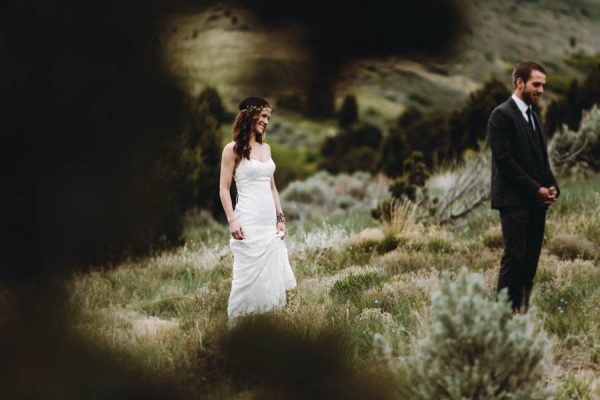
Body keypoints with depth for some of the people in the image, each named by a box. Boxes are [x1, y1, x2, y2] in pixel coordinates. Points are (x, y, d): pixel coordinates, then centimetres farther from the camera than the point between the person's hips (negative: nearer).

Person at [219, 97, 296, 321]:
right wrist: (232, 220, -16)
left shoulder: (266, 148, 15)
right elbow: (224, 188, -6)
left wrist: (280, 218, 11)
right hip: (249, 222, -6)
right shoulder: (233, 149, -3)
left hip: (270, 222, 6)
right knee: (249, 276, -7)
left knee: (271, 275, 5)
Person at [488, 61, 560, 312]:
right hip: (514, 201, -8)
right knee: (514, 258, -10)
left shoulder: (532, 115, 18)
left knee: (531, 259, 5)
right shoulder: (502, 115, -8)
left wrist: (551, 186, 4)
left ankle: (523, 308, 8)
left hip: (537, 201, 8)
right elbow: (504, 160, -15)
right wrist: (536, 189, -14)